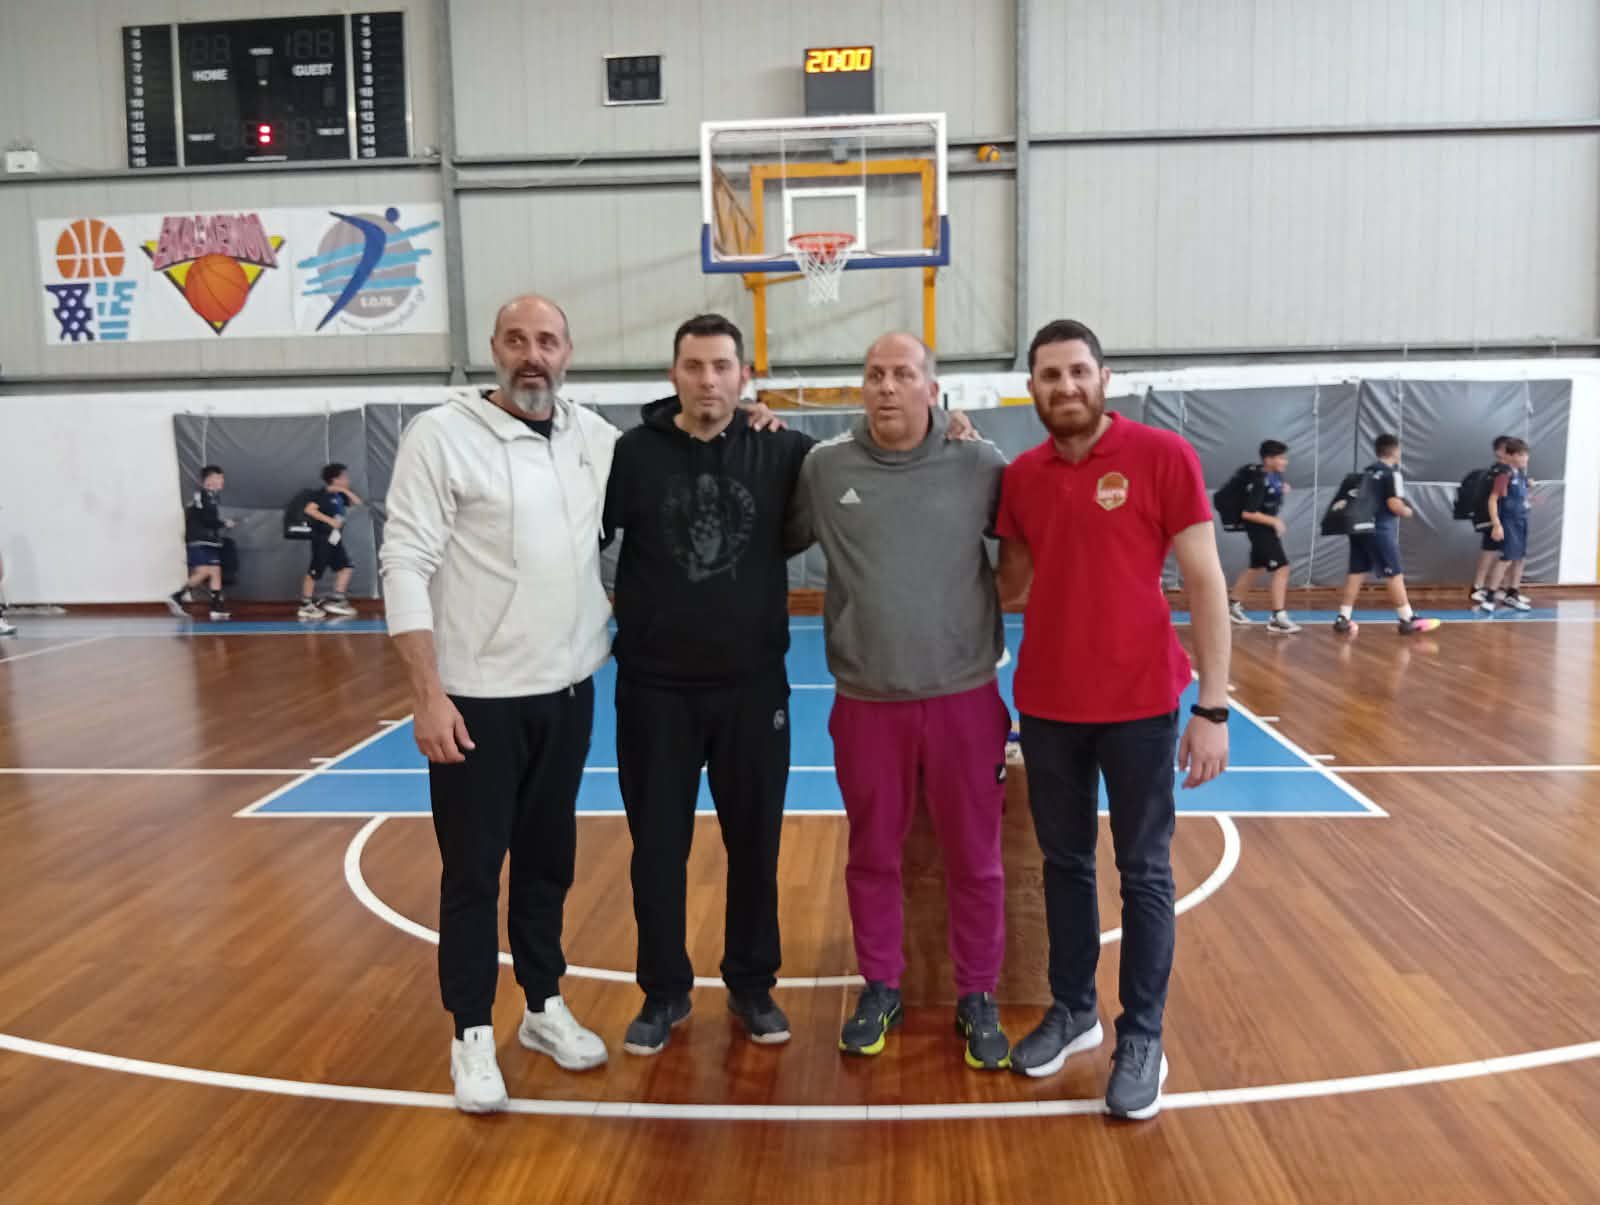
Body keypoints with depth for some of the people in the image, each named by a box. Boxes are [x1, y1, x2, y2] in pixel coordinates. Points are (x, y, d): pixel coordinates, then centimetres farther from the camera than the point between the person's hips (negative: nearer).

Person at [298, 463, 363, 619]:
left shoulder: (339, 496, 10)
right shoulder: (324, 495, -14)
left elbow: (357, 502, 15)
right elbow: (309, 509, -24)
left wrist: (346, 491, -1)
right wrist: (330, 520, -26)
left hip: (335, 539, 9)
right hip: (322, 538, -8)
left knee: (345, 567, 5)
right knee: (315, 572, -2)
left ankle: (336, 600, 10)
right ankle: (306, 606, 6)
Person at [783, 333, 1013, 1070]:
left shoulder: (980, 467, -2)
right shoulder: (823, 468, -1)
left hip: (964, 698, 0)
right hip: (866, 703, 1)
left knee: (974, 859, 11)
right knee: (873, 855, 14)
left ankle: (977, 999, 29)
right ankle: (879, 988, 33)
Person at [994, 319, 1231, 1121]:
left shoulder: (1162, 456, -8)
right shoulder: (1020, 476, 5)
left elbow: (1205, 583, -9)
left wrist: (1213, 705, -13)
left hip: (1139, 703, -4)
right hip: (1046, 705, 4)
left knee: (1144, 873, 8)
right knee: (1064, 863, 15)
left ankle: (1142, 1038, 21)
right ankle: (1072, 1010, 32)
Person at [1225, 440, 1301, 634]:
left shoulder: (1275, 475, 0)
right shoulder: (1262, 482, -25)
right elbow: (1247, 513, -27)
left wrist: (1282, 489, 4)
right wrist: (1274, 521, -25)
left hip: (1266, 528, 10)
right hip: (1260, 529, -10)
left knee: (1256, 567, 21)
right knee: (1281, 568, -13)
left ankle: (1233, 605, 37)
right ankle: (1278, 617, -12)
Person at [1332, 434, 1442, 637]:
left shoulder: (1366, 471, 15)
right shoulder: (1392, 473, -8)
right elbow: (1394, 504, -17)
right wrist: (1407, 512, 1)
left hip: (1359, 528, 7)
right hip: (1379, 530, -7)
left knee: (1356, 573, 8)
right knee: (1394, 575, 0)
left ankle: (1343, 619, 5)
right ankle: (1408, 620, 5)